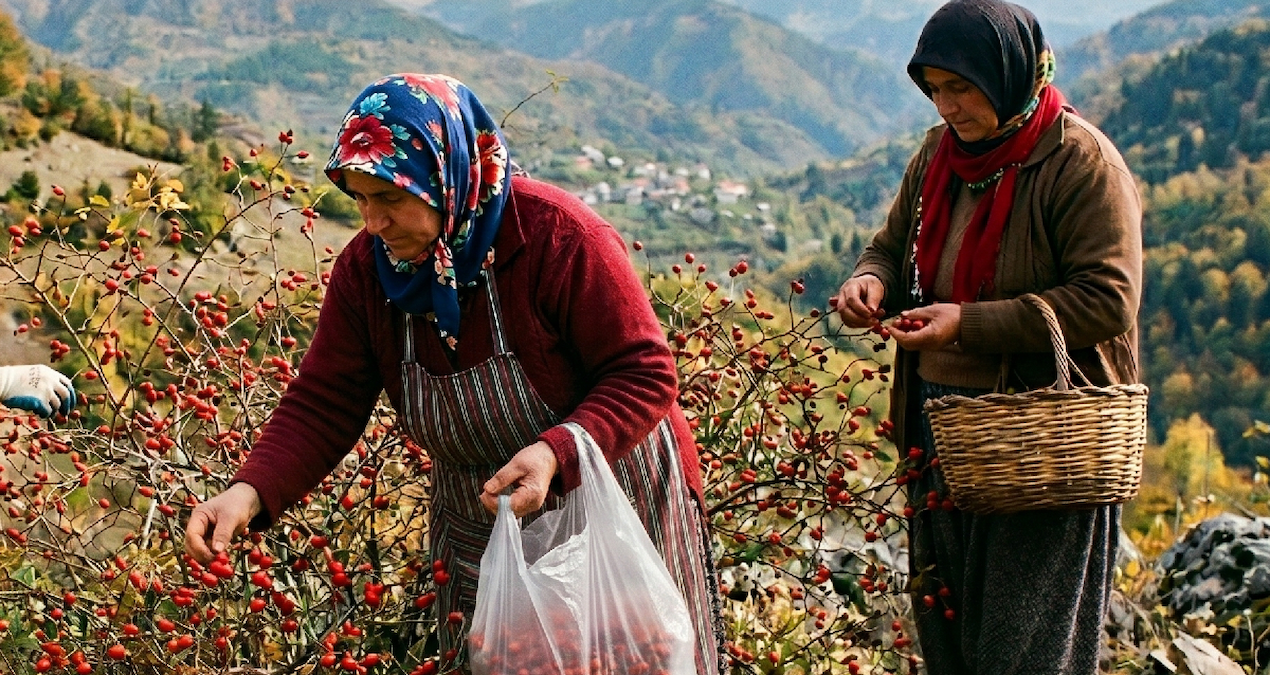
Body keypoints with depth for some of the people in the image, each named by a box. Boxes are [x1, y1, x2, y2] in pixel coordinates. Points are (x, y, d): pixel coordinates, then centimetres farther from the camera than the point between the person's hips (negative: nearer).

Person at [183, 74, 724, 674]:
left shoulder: (557, 235, -25)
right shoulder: (366, 268, -10)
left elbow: (645, 375, -23)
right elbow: (322, 406, -9)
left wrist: (556, 452, -39)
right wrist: (250, 491, -27)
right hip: (480, 534, 5)